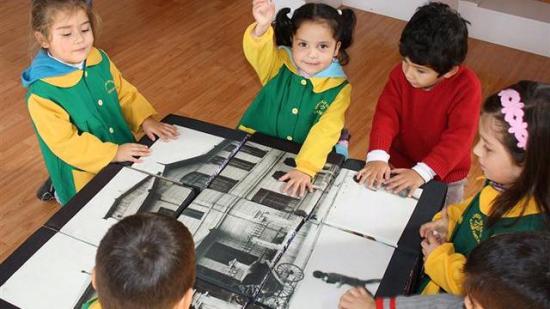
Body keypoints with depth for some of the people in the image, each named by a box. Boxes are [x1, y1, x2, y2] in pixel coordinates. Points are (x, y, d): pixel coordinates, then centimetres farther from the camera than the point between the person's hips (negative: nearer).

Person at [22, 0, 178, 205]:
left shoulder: (100, 60, -7)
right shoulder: (41, 93, -26)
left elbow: (125, 94, 4)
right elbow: (65, 143, -25)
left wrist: (146, 120, -12)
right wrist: (113, 153, -30)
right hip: (83, 178, -6)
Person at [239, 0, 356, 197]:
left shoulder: (338, 88, -13)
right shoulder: (279, 63, -9)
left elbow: (325, 132, -22)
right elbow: (258, 52, -31)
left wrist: (305, 168, -36)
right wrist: (262, 27, -52)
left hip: (308, 157, -1)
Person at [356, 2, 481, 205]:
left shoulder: (467, 86, -25)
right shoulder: (400, 74, -14)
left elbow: (459, 136, -29)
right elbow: (386, 115, -20)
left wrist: (423, 172, -37)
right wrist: (377, 157, -35)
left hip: (445, 177, -2)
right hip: (399, 165, 3)